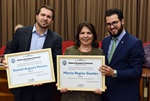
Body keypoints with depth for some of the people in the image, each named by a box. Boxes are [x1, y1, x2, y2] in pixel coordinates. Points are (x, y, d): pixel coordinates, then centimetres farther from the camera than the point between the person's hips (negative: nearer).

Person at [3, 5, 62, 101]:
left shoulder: (56, 38, -1)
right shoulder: (21, 32, 1)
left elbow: (56, 62, -4)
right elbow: (11, 52, 7)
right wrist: (7, 61, -13)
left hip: (44, 87, 0)